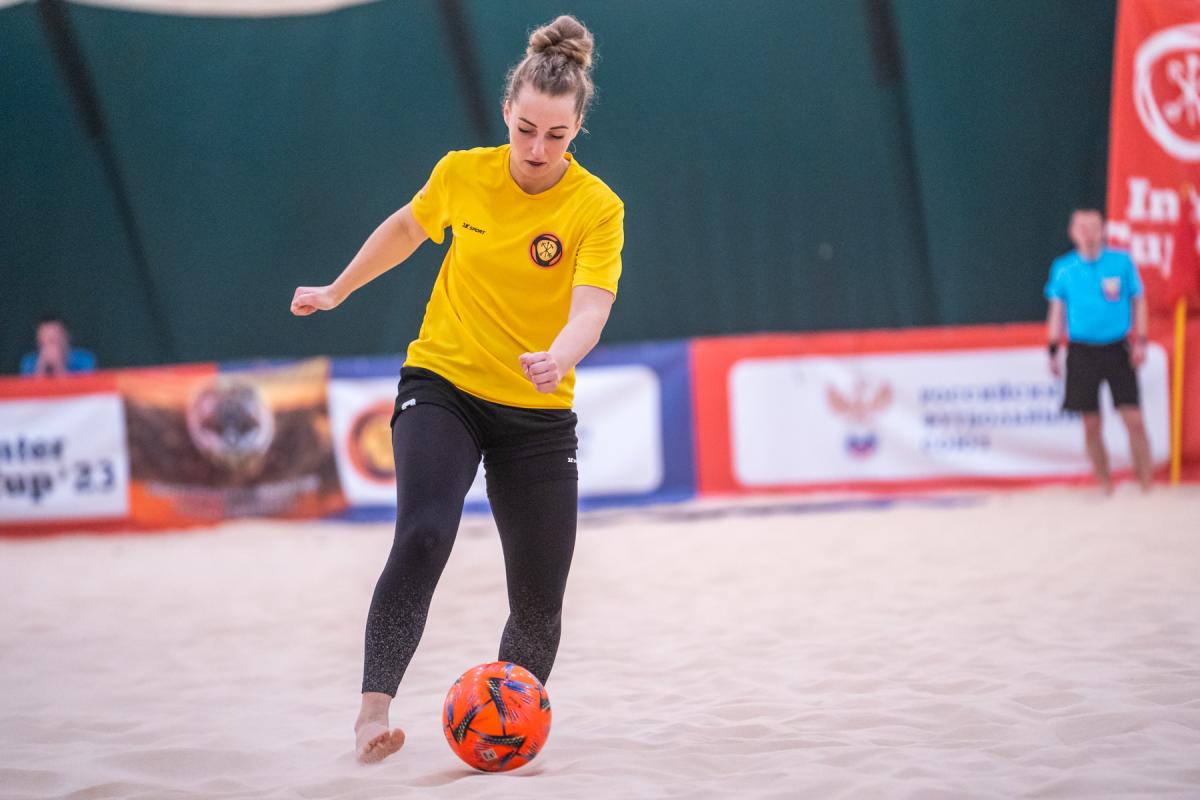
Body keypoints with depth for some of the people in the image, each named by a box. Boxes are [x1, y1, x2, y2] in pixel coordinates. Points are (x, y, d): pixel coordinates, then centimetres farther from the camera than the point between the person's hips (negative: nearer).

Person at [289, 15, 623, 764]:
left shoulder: (598, 208, -12)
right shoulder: (462, 173, -5)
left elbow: (590, 309, -27)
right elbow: (407, 229, 17)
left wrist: (558, 358, -48)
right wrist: (337, 289, 26)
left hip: (539, 414, 0)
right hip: (442, 386, 0)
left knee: (540, 603, 0)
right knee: (423, 536, -27)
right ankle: (374, 710, -26)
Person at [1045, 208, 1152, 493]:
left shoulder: (1121, 262, 1)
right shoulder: (1063, 269, 3)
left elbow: (1139, 302, 7)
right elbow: (1056, 310, 9)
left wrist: (1140, 342, -2)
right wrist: (1053, 352, 5)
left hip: (1117, 350, -1)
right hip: (1082, 352, 1)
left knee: (1134, 421, -8)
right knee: (1091, 425, 3)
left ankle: (1147, 486, -2)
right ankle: (1105, 487, 15)